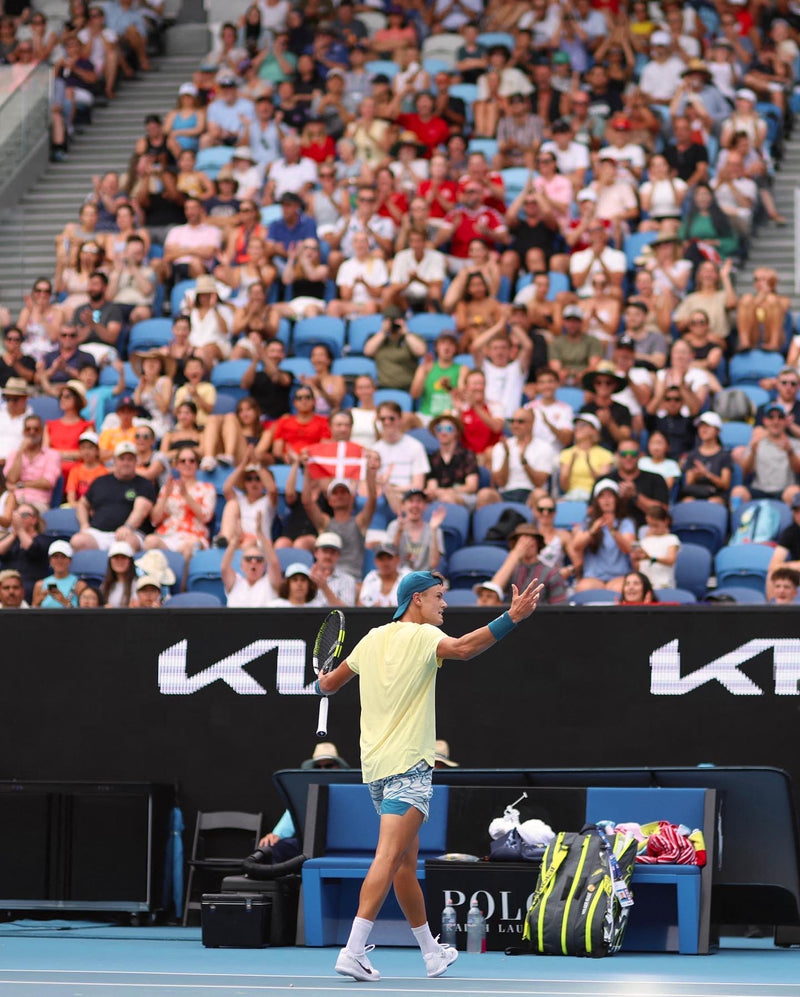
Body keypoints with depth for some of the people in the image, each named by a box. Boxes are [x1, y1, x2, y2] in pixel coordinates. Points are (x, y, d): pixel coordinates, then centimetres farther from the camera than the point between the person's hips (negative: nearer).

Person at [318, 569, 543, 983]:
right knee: (389, 859, -15)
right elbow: (463, 648, -30)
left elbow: (328, 684, 25)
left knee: (406, 863, 15)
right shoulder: (421, 637, -8)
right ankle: (353, 950, -26)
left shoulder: (372, 640, 13)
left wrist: (324, 681, 49)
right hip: (408, 765, -8)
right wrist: (512, 618, -37)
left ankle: (431, 951, 26)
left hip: (376, 767, 8)